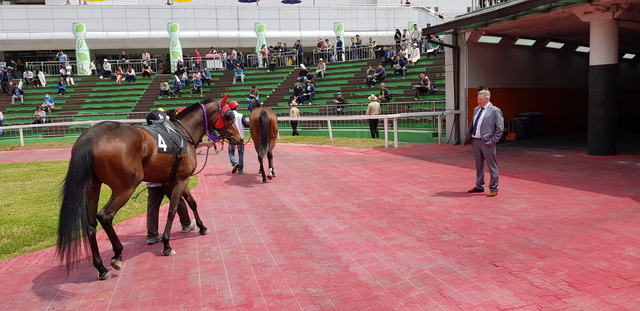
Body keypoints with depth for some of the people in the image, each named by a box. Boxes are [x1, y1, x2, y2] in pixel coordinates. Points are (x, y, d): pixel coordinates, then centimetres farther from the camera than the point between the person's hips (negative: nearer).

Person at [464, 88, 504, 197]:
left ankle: (493, 189, 12)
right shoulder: (476, 109, 13)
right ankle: (479, 186, 29)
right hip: (475, 141, 7)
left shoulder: (495, 111, -7)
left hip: (487, 143, -7)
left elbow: (500, 128, -8)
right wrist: (469, 137, 9)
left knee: (492, 166, 3)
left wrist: (493, 140, -13)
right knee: (479, 166, 17)